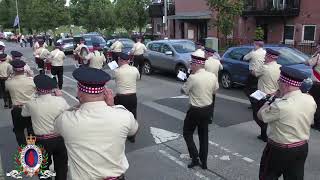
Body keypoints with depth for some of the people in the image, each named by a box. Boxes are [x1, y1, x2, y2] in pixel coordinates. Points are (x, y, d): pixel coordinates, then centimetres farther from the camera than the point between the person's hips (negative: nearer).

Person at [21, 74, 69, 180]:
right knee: (61, 166, 23)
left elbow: (24, 114, 6)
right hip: (60, 139, 1)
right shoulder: (61, 101, -16)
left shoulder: (31, 104, -17)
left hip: (42, 141, -1)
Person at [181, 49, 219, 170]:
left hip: (195, 110, -6)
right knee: (204, 134, 18)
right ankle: (204, 161, 26)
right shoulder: (213, 76, -5)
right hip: (208, 108, 6)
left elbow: (184, 91, -8)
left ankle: (195, 158, 7)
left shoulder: (193, 78, -22)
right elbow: (215, 91, 10)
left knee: (187, 133, 14)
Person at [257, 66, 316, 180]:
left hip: (280, 150, -6)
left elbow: (260, 115, -13)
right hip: (303, 148, 6)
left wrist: (270, 101, 1)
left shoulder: (280, 105, -29)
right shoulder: (310, 100, -7)